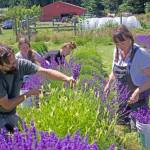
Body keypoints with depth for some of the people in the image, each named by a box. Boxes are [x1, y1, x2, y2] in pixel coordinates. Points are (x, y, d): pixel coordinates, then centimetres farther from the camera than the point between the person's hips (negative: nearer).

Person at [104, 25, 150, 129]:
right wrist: (109, 83, 3)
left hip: (138, 98, -6)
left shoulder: (141, 54, -21)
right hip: (122, 96, 7)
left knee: (136, 128, -6)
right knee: (121, 124, 15)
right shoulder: (117, 51, -1)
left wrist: (138, 91, -29)